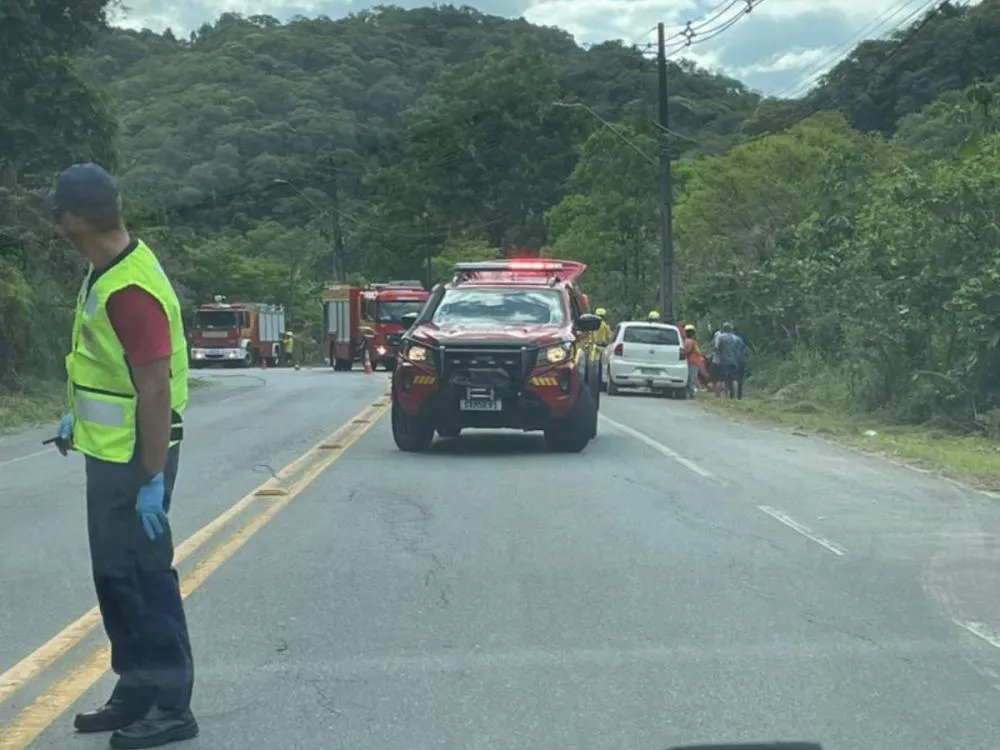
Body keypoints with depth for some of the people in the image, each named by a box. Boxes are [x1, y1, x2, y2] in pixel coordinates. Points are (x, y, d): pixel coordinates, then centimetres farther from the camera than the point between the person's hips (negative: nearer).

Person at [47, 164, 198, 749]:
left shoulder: (129, 290, -25)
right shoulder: (109, 273, 6)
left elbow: (156, 389, -26)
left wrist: (152, 479, -25)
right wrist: (78, 417, 24)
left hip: (134, 460, -10)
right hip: (110, 453, 10)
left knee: (142, 576, -1)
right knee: (116, 574, 17)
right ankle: (137, 693, 28)